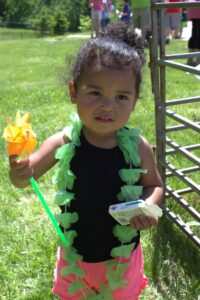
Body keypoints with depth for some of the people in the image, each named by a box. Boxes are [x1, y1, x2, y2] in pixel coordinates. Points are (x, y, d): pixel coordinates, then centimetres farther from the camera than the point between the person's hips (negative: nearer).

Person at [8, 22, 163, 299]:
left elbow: (154, 184, -1)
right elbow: (25, 178, -9)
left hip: (122, 256, 0)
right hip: (75, 254, 1)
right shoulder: (63, 143, -18)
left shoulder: (138, 146, -18)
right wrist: (19, 172, -32)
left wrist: (149, 205, -22)